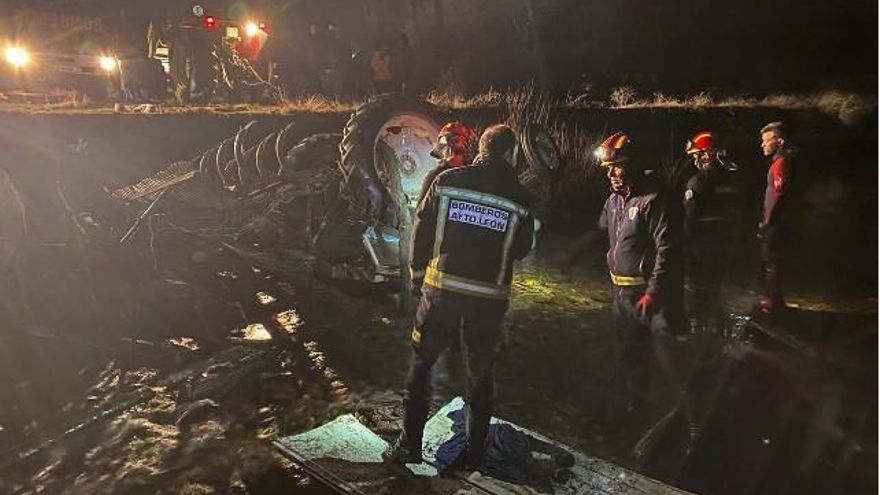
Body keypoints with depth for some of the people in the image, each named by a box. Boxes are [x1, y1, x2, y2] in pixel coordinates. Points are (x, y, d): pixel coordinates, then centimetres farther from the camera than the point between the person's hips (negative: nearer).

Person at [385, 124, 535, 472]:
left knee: (421, 364, 15)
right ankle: (474, 451, 26)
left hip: (441, 290, 0)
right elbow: (521, 249, 7)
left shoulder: (447, 181, -4)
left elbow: (420, 230, 1)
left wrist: (418, 273, 14)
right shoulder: (519, 198, -4)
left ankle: (410, 445, 20)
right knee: (480, 373, 16)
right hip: (488, 298, 1)